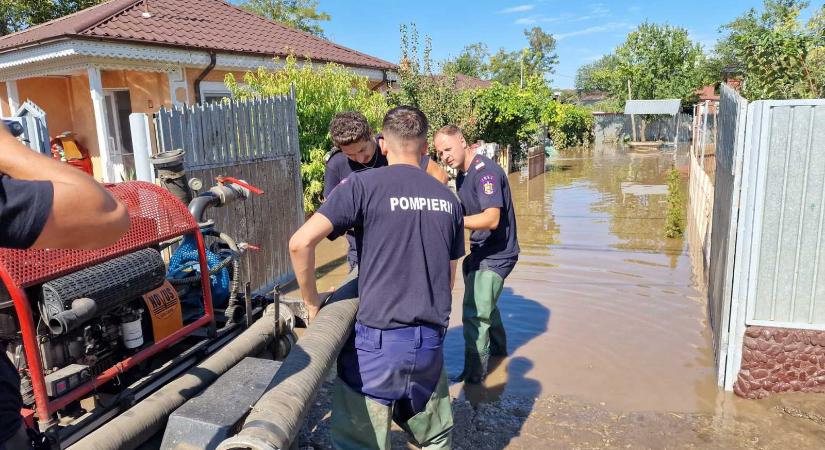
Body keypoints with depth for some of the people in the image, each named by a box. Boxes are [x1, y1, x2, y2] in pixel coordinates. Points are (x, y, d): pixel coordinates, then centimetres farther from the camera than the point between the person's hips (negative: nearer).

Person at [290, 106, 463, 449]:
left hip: (378, 341, -5)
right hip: (430, 342, 5)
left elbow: (300, 243, -17)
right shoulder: (448, 198, 7)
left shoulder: (362, 185, -8)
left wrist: (312, 302, -3)